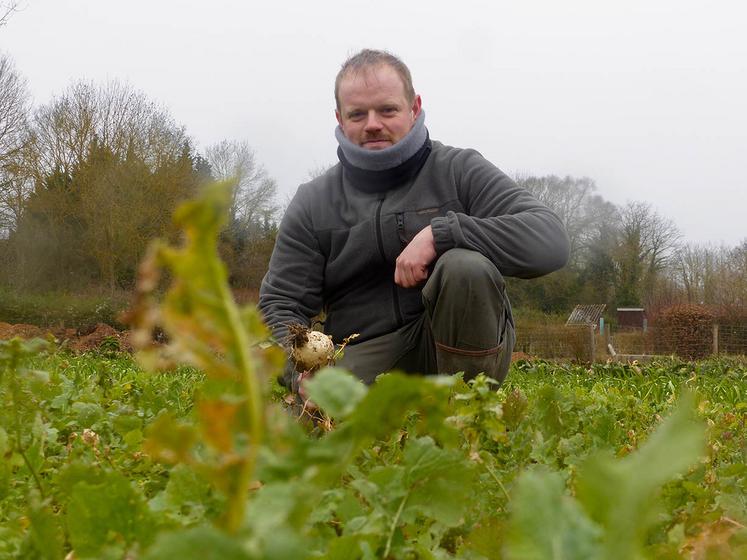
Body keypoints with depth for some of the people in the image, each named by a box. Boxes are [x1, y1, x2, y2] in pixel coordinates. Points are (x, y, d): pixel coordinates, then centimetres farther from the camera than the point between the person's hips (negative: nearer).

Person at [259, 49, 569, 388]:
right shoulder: (313, 203, 8)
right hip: (365, 354, 0)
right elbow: (280, 306, 6)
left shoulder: (460, 171, 1)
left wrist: (440, 234, -22)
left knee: (467, 266, -30)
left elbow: (550, 241, -12)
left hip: (463, 344, 0)